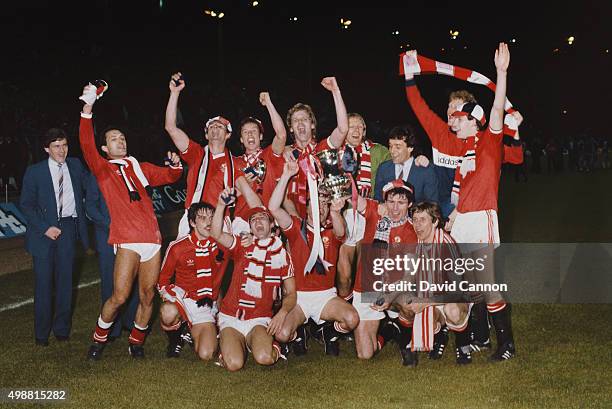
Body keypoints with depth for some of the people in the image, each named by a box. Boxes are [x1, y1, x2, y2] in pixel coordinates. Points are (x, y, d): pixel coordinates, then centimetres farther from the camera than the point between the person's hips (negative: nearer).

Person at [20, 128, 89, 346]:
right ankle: (41, 332, 12)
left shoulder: (75, 166, 7)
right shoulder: (35, 171, -2)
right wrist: (45, 228, -12)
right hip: (44, 229, -2)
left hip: (68, 227, 2)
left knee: (65, 278, 6)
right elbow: (26, 204, -3)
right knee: (43, 280, 1)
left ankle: (62, 328, 18)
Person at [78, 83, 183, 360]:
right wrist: (88, 109, -19)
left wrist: (175, 165, 3)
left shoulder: (140, 168, 19)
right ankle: (99, 338, 10)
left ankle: (137, 341, 24)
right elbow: (87, 146, -11)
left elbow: (169, 176, 27)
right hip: (127, 242, -5)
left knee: (147, 296, 7)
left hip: (152, 239, 5)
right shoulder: (102, 169, 5)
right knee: (119, 297, -12)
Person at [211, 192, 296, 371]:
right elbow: (216, 234, -15)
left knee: (264, 358, -28)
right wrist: (221, 205, -28)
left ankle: (272, 346, 9)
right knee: (234, 364, -22)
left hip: (260, 320, 0)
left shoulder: (282, 254, 6)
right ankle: (237, 344, 14)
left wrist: (282, 313, -12)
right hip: (231, 318, 0)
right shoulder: (242, 247, 4)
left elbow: (290, 293, 8)